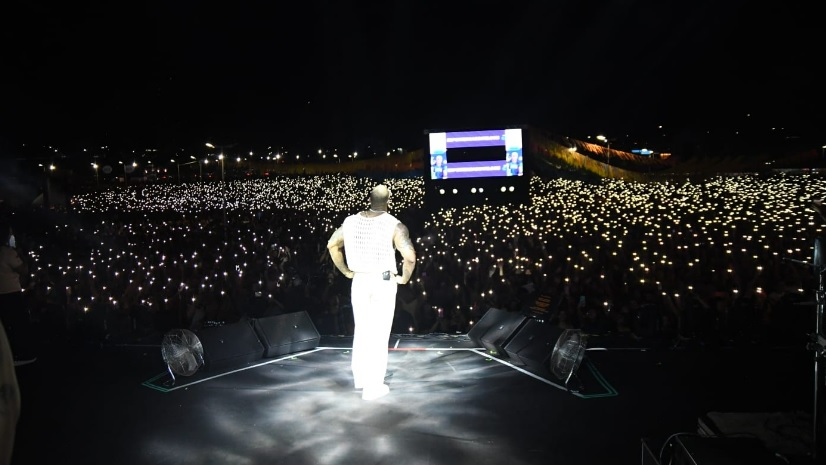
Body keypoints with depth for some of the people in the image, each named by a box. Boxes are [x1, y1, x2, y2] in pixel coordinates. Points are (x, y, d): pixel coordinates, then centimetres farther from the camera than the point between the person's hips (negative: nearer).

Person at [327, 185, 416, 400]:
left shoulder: (351, 221, 1)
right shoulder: (395, 225, -13)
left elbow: (332, 244, 9)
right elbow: (410, 256, -22)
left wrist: (346, 271, 14)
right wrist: (405, 278, -5)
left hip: (359, 280, 4)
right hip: (383, 282, -4)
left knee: (361, 330, 19)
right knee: (379, 334, 4)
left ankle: (360, 377, 32)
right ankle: (373, 386, 11)